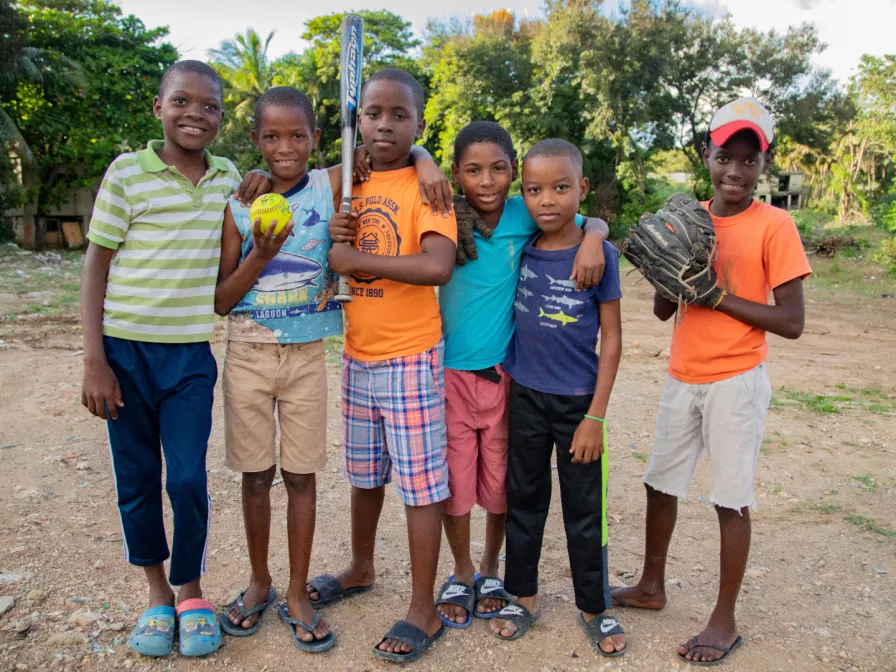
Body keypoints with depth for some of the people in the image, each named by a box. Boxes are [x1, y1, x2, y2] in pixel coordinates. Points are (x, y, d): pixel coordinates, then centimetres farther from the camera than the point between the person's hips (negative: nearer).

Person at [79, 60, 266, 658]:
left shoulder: (229, 178, 6)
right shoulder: (127, 172, -4)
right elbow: (96, 267, -2)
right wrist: (94, 361, -7)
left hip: (191, 355, 2)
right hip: (125, 349, -1)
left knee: (189, 480, 0)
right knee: (136, 479, 8)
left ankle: (191, 593, 23)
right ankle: (157, 592, 29)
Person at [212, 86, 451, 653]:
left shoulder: (333, 186, -3)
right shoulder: (239, 205, -1)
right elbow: (221, 301, 0)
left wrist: (424, 159, -14)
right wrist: (261, 255, -14)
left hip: (307, 354, -1)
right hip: (248, 352, 1)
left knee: (301, 474, 7)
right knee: (256, 474, 11)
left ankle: (297, 595, 22)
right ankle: (260, 583, 31)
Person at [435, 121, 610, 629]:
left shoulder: (525, 217, -6)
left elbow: (595, 222, 3)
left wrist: (592, 239, -18)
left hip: (505, 373, 1)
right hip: (450, 372, 0)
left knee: (501, 481, 13)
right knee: (453, 480, 9)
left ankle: (492, 569, 38)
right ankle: (463, 572, 34)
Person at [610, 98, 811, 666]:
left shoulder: (774, 226, -10)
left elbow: (791, 322, -15)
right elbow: (662, 310, 6)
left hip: (736, 381, -5)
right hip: (683, 377, 6)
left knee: (732, 500, 4)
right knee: (661, 483, 15)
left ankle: (725, 621, 21)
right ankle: (652, 586, 36)